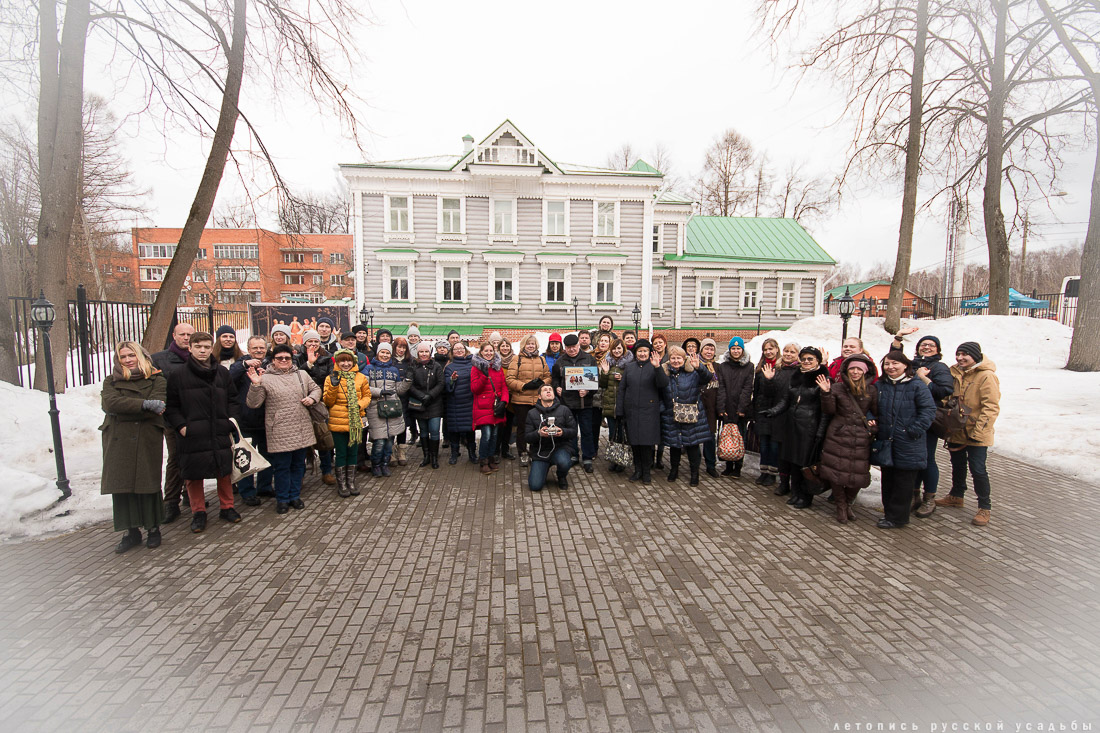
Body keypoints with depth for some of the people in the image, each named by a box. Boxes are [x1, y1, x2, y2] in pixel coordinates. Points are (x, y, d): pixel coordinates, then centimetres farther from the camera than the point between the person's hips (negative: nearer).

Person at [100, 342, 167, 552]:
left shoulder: (157, 379, 6)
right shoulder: (111, 381, 14)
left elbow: (157, 408, -10)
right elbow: (110, 402, -8)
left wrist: (123, 409, -11)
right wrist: (144, 404, -18)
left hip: (147, 440, -3)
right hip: (118, 441, 3)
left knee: (148, 483, 0)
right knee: (121, 484, 3)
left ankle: (153, 529, 13)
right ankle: (131, 531, 14)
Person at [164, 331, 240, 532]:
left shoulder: (222, 372, 7)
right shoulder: (179, 375, 0)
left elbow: (232, 400, 11)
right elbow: (171, 406, 4)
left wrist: (231, 424, 1)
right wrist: (180, 426, -9)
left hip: (220, 434, 2)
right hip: (192, 435, -2)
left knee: (224, 472, 9)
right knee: (194, 476, 6)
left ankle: (226, 507, 25)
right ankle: (198, 512, 21)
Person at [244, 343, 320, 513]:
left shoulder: (301, 375, 10)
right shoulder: (265, 378, -3)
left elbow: (316, 388, 22)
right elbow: (253, 403, -6)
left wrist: (312, 398, 1)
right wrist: (255, 385, -21)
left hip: (302, 431, 4)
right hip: (280, 433, -4)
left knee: (298, 464, 14)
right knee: (282, 467, 4)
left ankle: (295, 495, 29)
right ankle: (282, 499, 21)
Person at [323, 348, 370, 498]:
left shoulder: (361, 378, 4)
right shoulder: (331, 379, -1)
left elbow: (367, 396, 9)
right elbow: (328, 402, -3)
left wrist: (360, 404, -11)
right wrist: (333, 386, -18)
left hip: (356, 421, 2)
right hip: (338, 422, -2)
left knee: (353, 452, 11)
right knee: (341, 453, 5)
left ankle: (351, 482, 25)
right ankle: (341, 484, 19)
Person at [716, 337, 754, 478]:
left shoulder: (749, 366, 3)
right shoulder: (723, 366, 9)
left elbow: (747, 388, -4)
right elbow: (721, 388, 2)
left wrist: (742, 408, -11)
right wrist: (721, 408, -7)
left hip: (741, 409, -2)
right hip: (727, 409, 2)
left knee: (740, 438, 2)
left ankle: (737, 468, 12)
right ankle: (728, 467, 15)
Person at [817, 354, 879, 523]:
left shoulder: (872, 391, 5)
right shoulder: (837, 388, 0)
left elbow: (877, 413, 13)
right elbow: (829, 411, -3)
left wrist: (874, 423, -6)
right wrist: (826, 393, -16)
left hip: (861, 439, 2)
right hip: (838, 437, -1)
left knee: (858, 474, 3)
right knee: (836, 471, -1)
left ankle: (848, 504, 30)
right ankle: (841, 506, 21)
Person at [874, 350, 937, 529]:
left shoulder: (916, 386, -7)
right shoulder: (880, 385, 8)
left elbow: (929, 410, -10)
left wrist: (915, 430, -15)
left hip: (907, 446, -5)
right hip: (885, 442, 5)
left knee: (903, 482, 4)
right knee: (887, 479, 13)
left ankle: (897, 517, 13)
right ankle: (889, 510, 26)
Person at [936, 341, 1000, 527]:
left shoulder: (986, 376, -16)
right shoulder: (955, 373, 4)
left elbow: (991, 407, -18)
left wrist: (978, 432, -21)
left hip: (976, 435, -6)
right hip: (956, 431, 7)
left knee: (977, 469, -3)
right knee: (957, 465, 20)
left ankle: (984, 507, 13)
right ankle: (956, 496, 38)